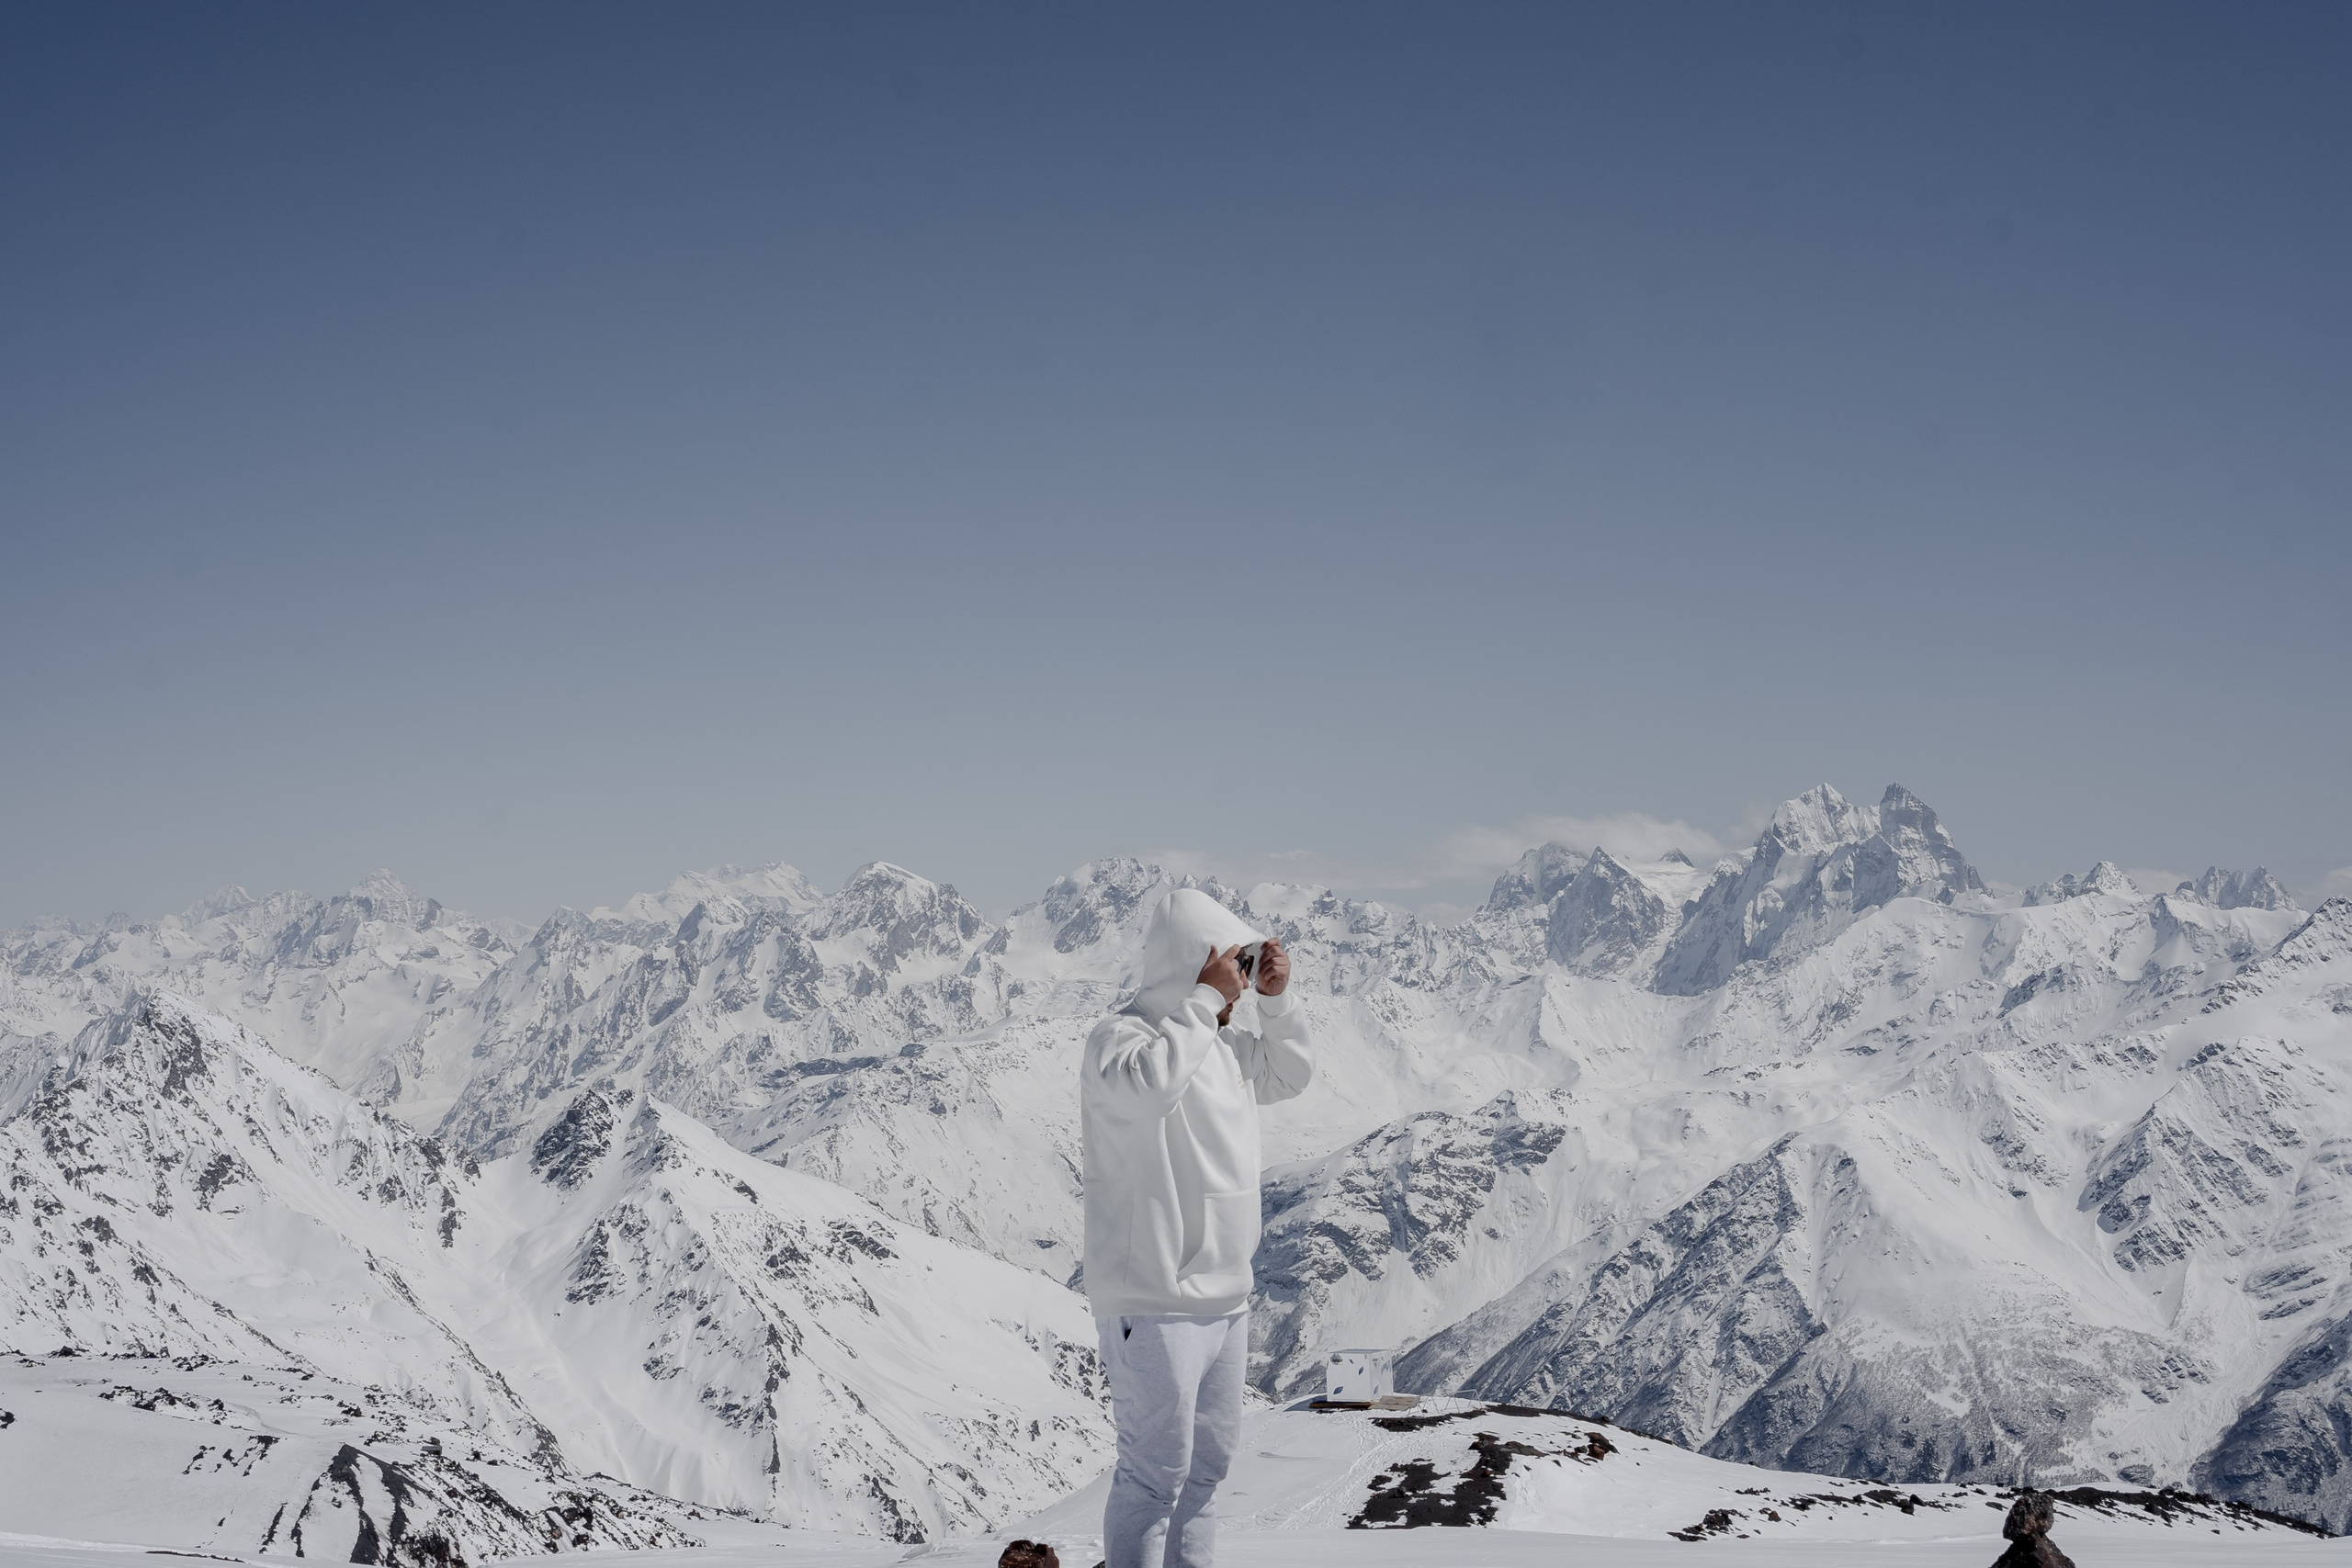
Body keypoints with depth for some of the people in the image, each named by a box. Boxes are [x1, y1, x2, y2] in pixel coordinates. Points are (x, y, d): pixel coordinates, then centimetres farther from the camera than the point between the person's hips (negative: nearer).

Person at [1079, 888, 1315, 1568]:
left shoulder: (1223, 1044, 13)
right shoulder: (1119, 1037, -14)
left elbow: (1289, 1073, 28)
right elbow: (1147, 1084, -35)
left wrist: (1278, 999, 11)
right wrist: (1204, 1002, -26)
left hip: (1225, 1299, 9)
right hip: (1154, 1305, -9)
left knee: (1207, 1462, 17)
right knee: (1157, 1470, -8)